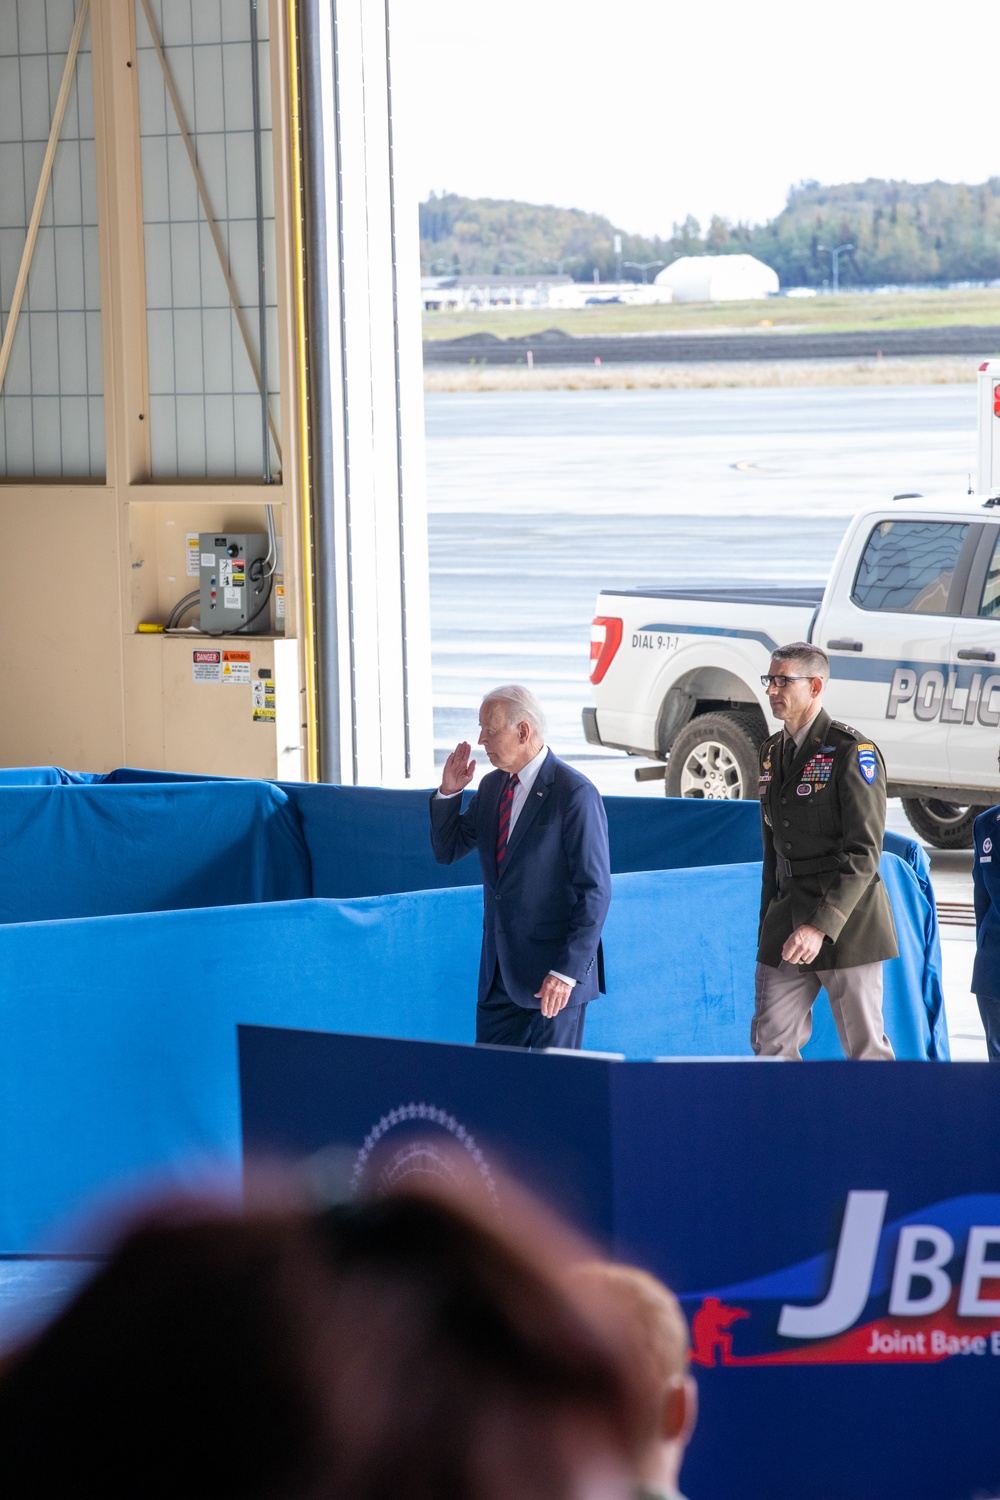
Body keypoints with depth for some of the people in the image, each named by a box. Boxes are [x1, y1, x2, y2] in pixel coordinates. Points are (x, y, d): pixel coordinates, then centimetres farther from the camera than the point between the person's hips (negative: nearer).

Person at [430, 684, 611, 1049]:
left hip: (553, 972, -7)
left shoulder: (574, 793, -13)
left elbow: (595, 891, -15)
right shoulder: (492, 787, 11)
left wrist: (567, 972, -20)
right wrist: (448, 792, 3)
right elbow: (447, 851, 20)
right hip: (499, 972, 7)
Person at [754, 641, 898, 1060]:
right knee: (771, 1042, 3)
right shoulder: (772, 753, 13)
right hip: (788, 920, 7)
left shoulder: (852, 753, -11)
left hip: (845, 921, -7)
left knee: (865, 1048, 0)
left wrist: (822, 926, -26)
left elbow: (864, 853, -18)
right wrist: (769, 924, 20)